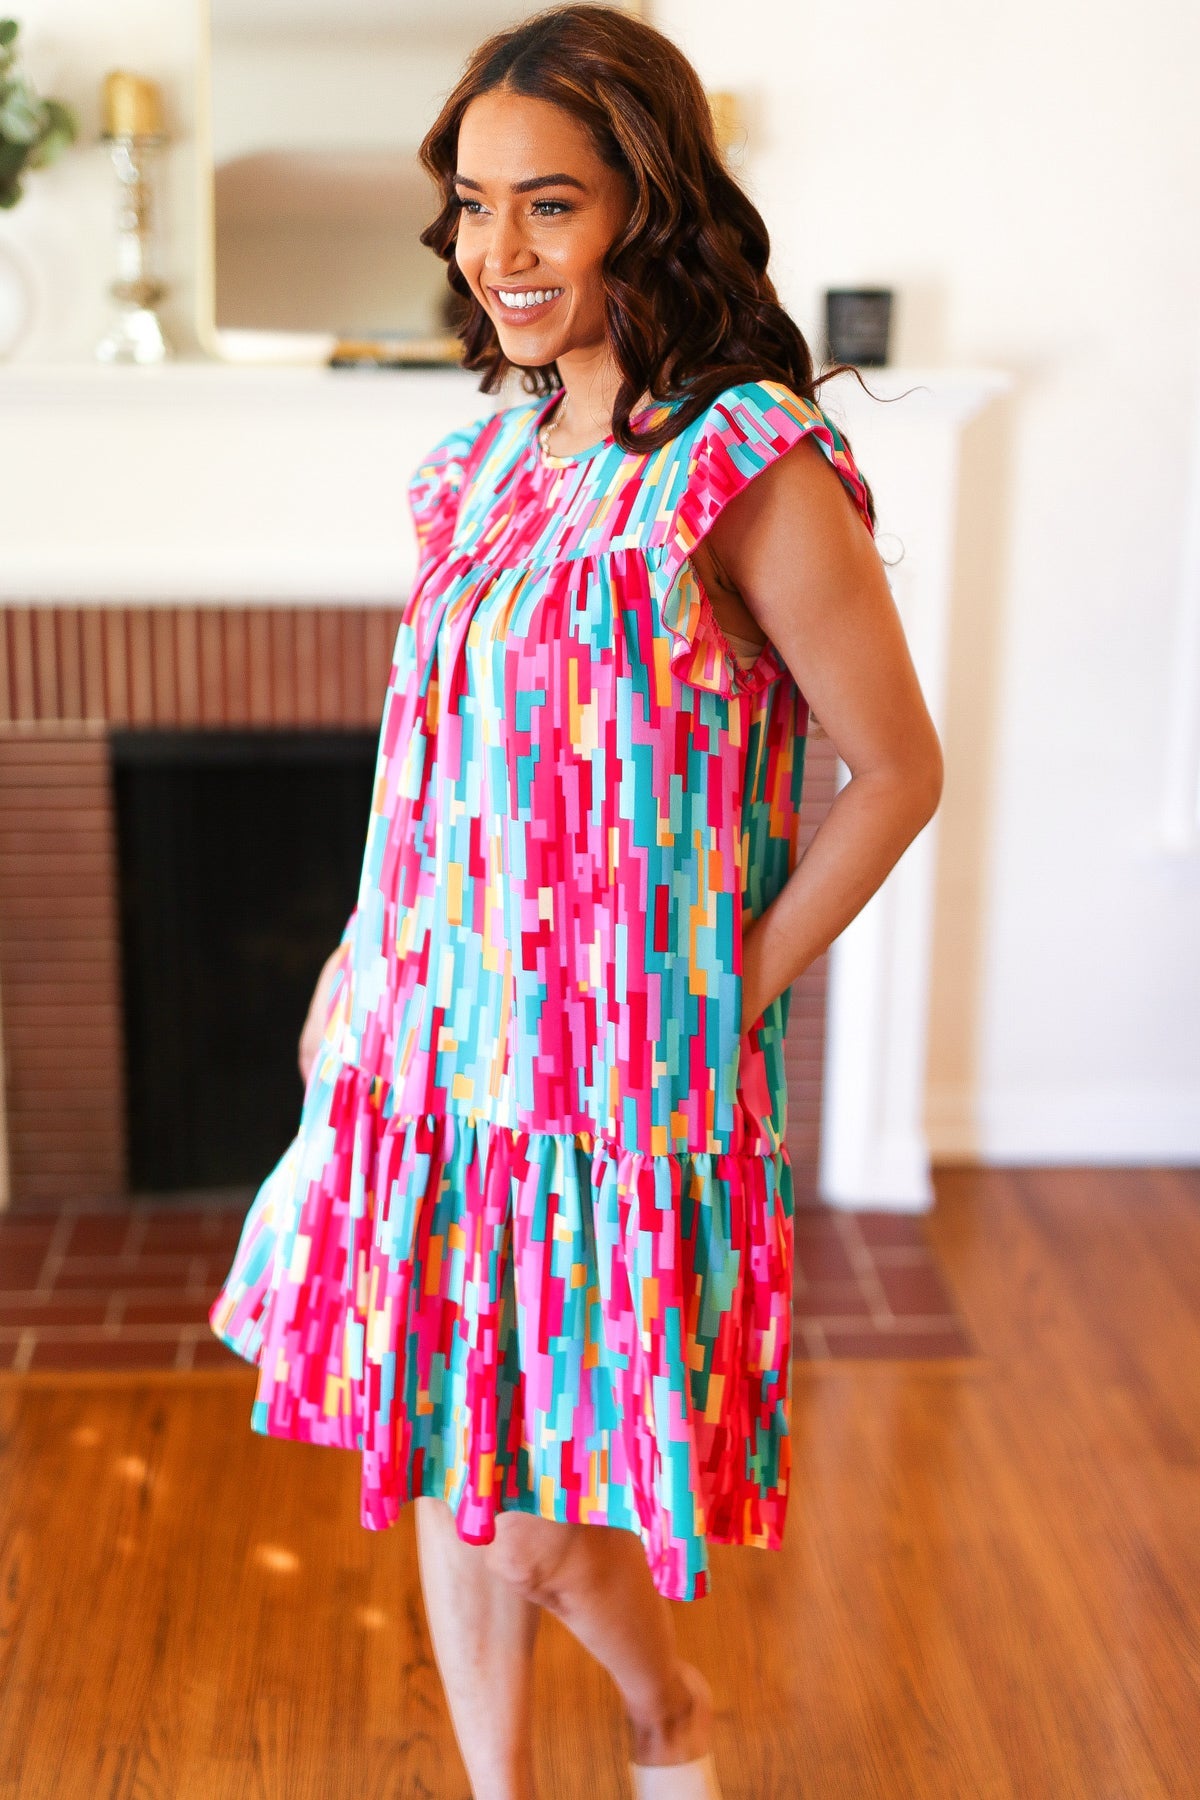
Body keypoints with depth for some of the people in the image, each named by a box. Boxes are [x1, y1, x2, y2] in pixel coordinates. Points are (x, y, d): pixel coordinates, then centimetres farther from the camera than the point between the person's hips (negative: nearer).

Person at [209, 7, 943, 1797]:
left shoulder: (751, 469, -15)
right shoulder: (501, 451, 7)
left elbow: (897, 771, -10)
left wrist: (730, 995, -10)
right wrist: (366, 968, 12)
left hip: (617, 1076, -6)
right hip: (435, 1044, 7)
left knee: (544, 1516, 5)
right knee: (442, 1464, 15)